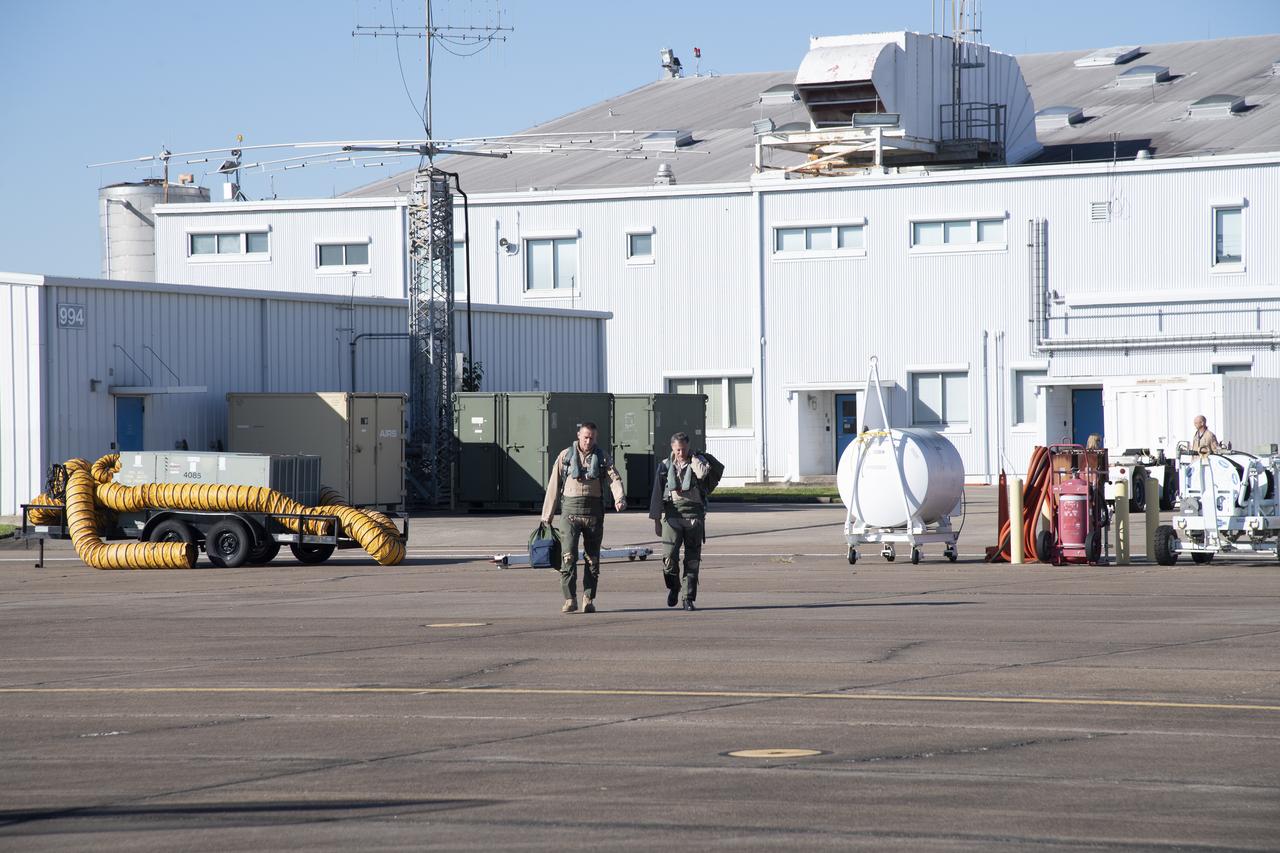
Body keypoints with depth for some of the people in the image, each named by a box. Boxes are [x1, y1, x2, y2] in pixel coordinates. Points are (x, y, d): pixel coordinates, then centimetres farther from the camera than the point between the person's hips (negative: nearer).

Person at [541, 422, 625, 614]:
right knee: (568, 556, -13)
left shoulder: (602, 458, 8)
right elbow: (554, 486, 8)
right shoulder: (565, 456, 7)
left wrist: (619, 498, -28)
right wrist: (547, 516, 5)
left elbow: (615, 479, -7)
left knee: (592, 558, 5)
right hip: (570, 511, -1)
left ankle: (589, 599, 12)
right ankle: (570, 599, -12)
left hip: (593, 512, 1)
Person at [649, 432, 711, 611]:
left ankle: (689, 599, 5)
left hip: (694, 515, 0)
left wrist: (692, 458, -6)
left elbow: (702, 473, -20)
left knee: (692, 559, 0)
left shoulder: (696, 461, 6)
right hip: (672, 514, 0)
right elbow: (657, 494, 11)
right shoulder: (665, 466, 9)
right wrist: (656, 520, 9)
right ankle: (673, 586, 13)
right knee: (669, 555, -14)